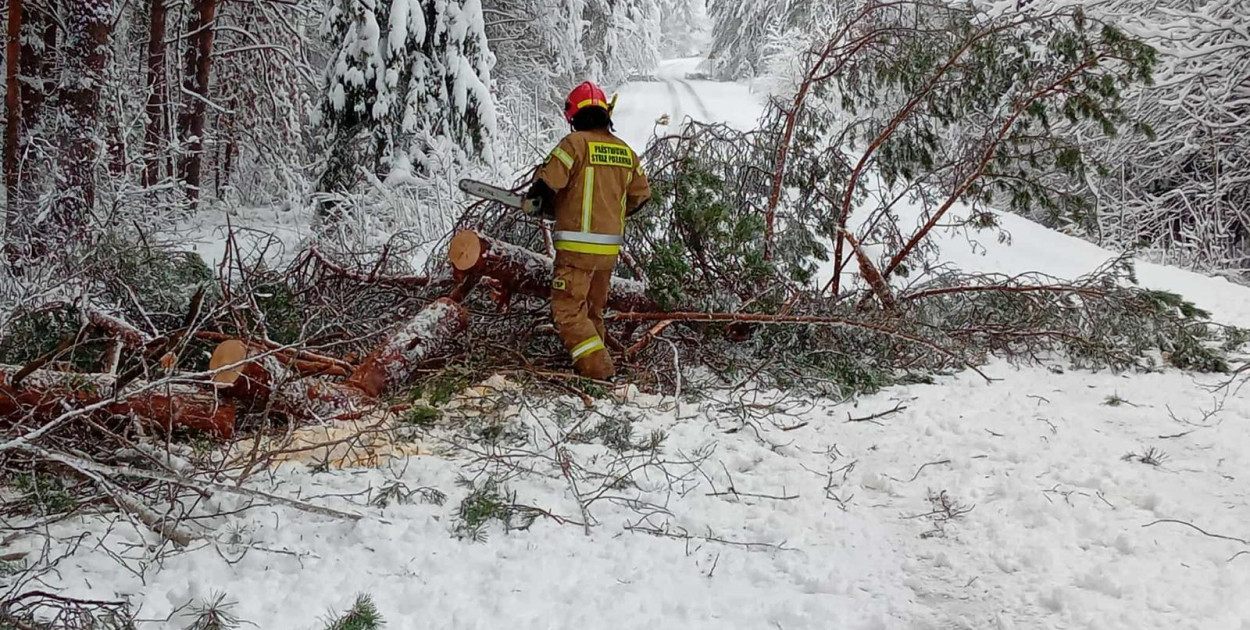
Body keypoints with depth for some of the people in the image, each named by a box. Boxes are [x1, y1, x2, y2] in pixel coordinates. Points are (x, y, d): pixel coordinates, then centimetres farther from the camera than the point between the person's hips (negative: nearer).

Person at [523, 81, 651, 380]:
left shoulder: (574, 143, -11)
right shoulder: (626, 151, 9)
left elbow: (545, 185, -13)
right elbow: (641, 195, 16)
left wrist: (534, 201, 9)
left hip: (577, 246, -7)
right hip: (610, 246, 7)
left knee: (568, 311, -2)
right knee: (593, 311, 19)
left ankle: (598, 369, -9)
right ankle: (597, 364, 24)